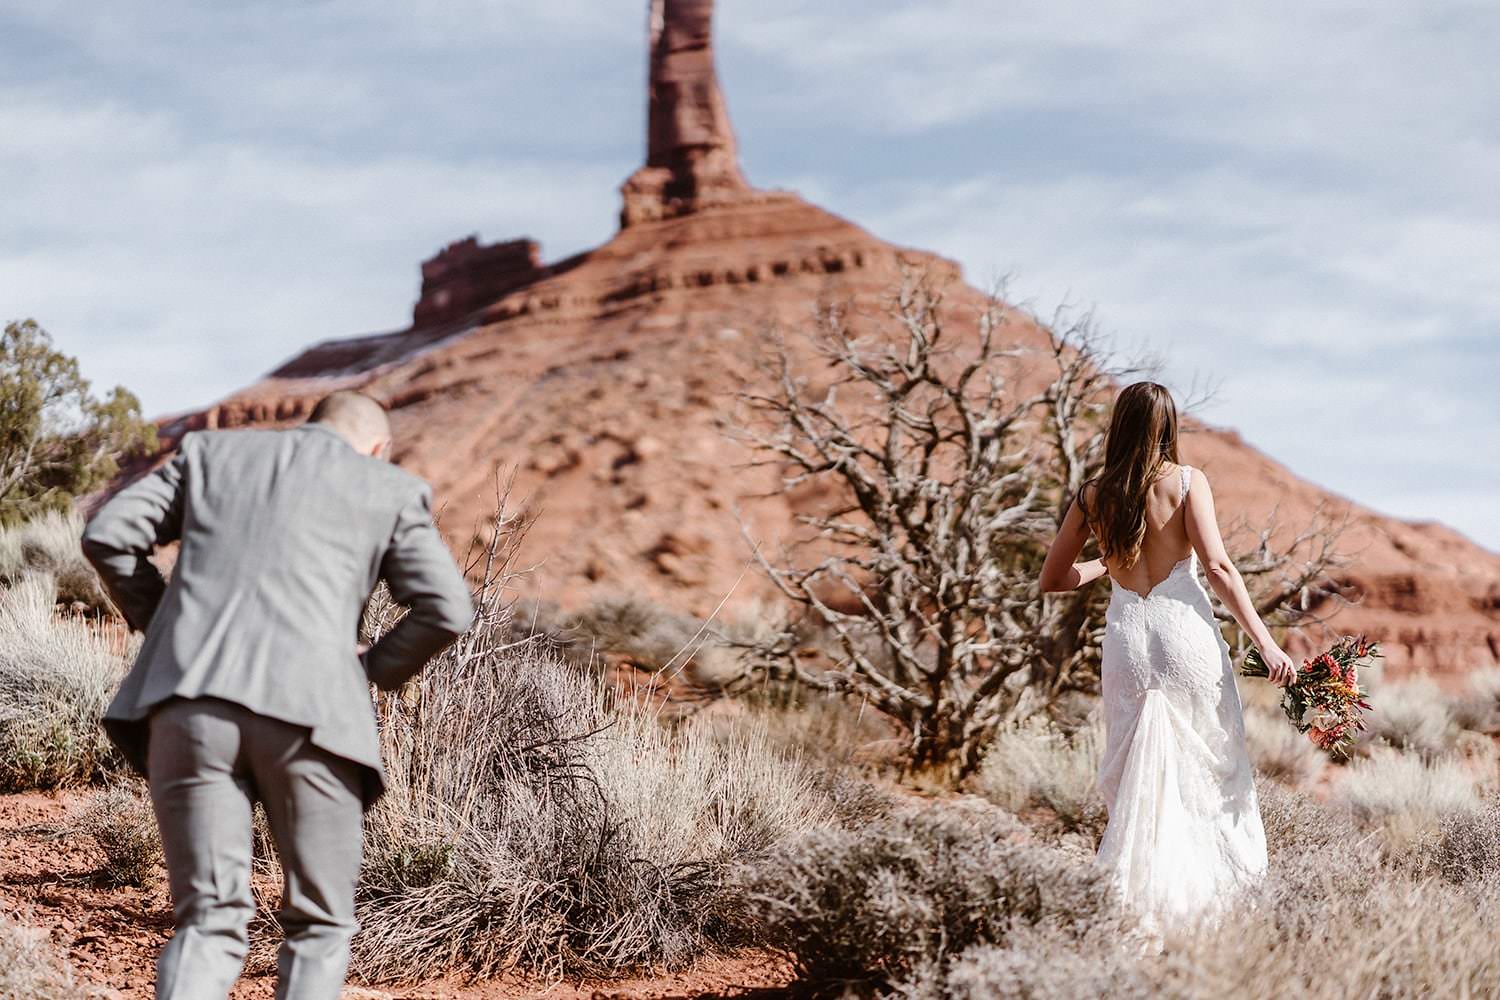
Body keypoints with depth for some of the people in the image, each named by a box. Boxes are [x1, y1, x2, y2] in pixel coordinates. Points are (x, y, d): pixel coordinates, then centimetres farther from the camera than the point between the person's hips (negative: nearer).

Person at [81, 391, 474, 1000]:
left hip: (188, 698, 2)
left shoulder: (212, 452, 24)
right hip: (309, 708, -2)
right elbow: (446, 610, 6)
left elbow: (107, 537, 15)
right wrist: (374, 669, 21)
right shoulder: (390, 491, 16)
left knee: (209, 923, 7)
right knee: (318, 926, 13)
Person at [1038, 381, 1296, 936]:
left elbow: (1052, 579, 14)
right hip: (1186, 633, -3)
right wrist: (1265, 642, -10)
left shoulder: (1092, 495, 8)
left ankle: (1135, 903, -1)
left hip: (1125, 640, 3)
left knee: (1132, 780, 9)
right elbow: (1217, 565, -11)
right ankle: (1212, 891, 7)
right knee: (1214, 767, 9)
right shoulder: (1186, 481, -1)